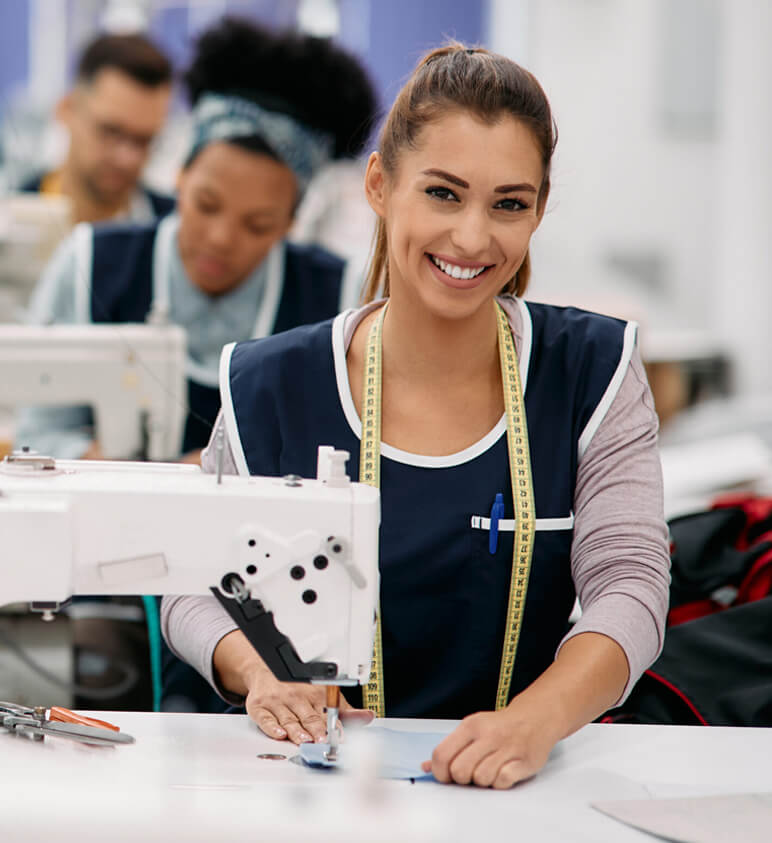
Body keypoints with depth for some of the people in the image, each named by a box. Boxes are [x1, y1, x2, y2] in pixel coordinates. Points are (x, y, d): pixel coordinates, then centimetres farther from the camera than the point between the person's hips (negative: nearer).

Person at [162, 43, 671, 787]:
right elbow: (193, 588, 7)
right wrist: (259, 666, -16)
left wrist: (534, 722, -29)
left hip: (526, 785, -1)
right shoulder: (272, 390, -1)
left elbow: (630, 586, -10)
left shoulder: (594, 373, -1)